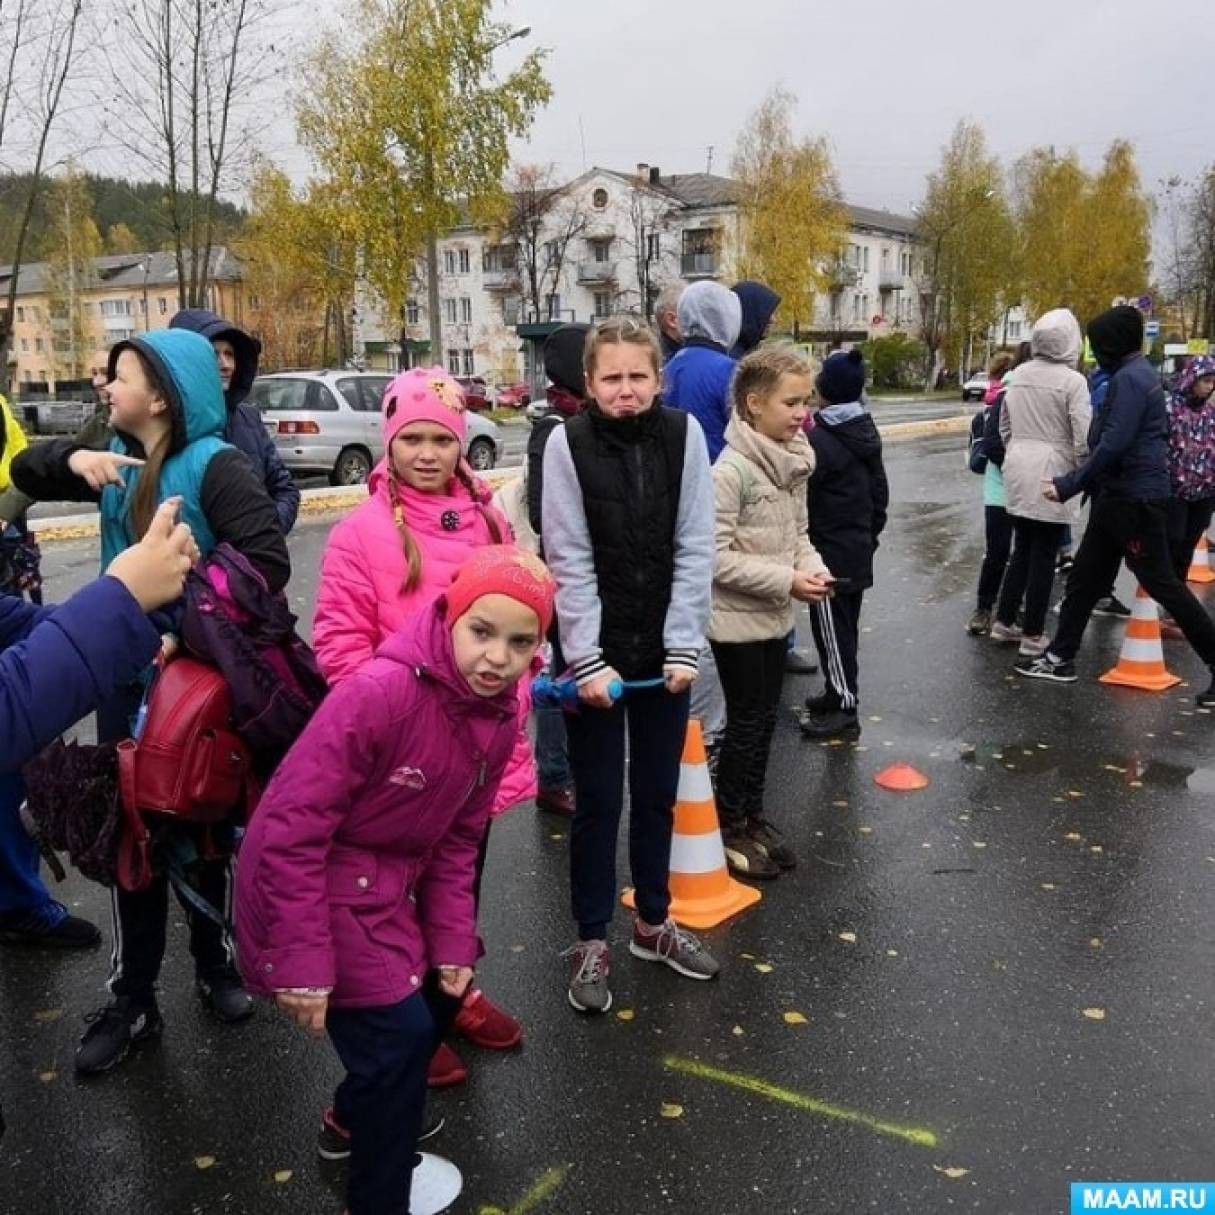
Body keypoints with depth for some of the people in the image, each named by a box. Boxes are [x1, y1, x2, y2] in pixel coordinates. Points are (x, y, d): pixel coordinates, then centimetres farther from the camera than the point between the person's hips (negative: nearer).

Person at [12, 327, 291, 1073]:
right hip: (126, 674, 6)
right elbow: (25, 472, 15)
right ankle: (132, 1001, 23)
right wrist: (73, 459, -7)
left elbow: (268, 562, -25)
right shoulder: (121, 460, 5)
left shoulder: (214, 465, -16)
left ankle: (217, 966, 35)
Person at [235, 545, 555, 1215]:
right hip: (307, 884, -8)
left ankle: (358, 1117, 49)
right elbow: (291, 829, -28)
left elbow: (456, 840, 6)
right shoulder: (379, 693, -31)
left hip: (385, 885, 8)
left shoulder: (499, 718, -5)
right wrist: (302, 962, -26)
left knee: (442, 991, 20)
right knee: (399, 1030, -8)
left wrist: (452, 942, 2)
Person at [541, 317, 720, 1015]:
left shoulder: (684, 434, -3)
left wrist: (684, 648, -10)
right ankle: (592, 942, 23)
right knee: (599, 800, 7)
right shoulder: (568, 443, -9)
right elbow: (570, 562, -11)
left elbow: (694, 549, -5)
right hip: (596, 653, -2)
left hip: (666, 651, 2)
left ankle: (654, 923, 34)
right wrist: (587, 661, -15)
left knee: (658, 793, 15)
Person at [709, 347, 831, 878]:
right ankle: (729, 828, 20)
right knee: (745, 724, 4)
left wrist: (812, 566, -6)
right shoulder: (731, 470, -21)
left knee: (764, 720, 16)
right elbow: (716, 558, -23)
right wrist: (787, 581, -23)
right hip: (737, 619, -7)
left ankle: (753, 816, 31)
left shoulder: (793, 461, 3)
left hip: (775, 616, 7)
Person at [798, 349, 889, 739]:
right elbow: (880, 492, 15)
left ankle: (845, 707, 5)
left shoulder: (819, 439, -19)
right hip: (858, 552, 9)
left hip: (829, 553, -9)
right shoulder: (867, 433, 9)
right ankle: (839, 693, 28)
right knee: (845, 626, 17)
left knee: (833, 630, -1)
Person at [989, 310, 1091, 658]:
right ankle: (1032, 636, 7)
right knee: (1043, 557, 2)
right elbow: (1083, 438, -13)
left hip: (1018, 472, 6)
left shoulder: (1020, 374, 6)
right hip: (1052, 474, -6)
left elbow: (1005, 424, 13)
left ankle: (1004, 622, 23)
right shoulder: (1072, 380, -12)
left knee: (1022, 551, 17)